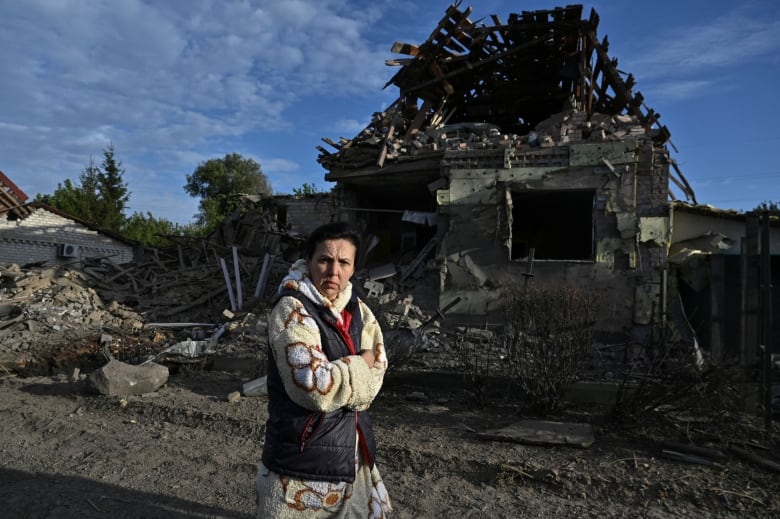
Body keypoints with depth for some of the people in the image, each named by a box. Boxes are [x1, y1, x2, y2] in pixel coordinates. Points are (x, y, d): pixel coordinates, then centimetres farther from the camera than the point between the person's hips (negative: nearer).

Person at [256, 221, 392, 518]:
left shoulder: (357, 310, 2)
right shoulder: (291, 311, -19)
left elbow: (375, 375, -1)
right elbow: (315, 388, -27)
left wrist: (337, 374, -16)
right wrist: (359, 364, -12)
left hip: (353, 449, 7)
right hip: (303, 458, -7)